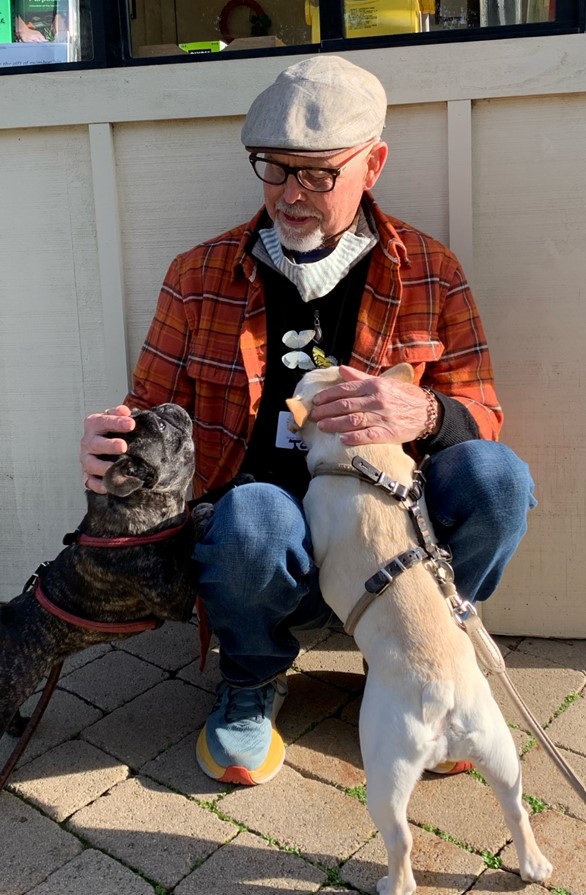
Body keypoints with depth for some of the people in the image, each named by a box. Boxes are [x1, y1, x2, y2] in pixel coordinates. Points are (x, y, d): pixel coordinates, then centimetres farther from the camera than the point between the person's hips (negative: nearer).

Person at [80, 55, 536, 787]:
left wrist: (422, 414, -25)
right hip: (265, 539, -1)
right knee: (251, 513, -36)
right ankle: (252, 684, 1)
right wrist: (112, 439, -20)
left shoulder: (431, 273, 1)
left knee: (495, 474, -25)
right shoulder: (200, 277, 0)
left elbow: (482, 417, 0)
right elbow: (153, 415, 5)